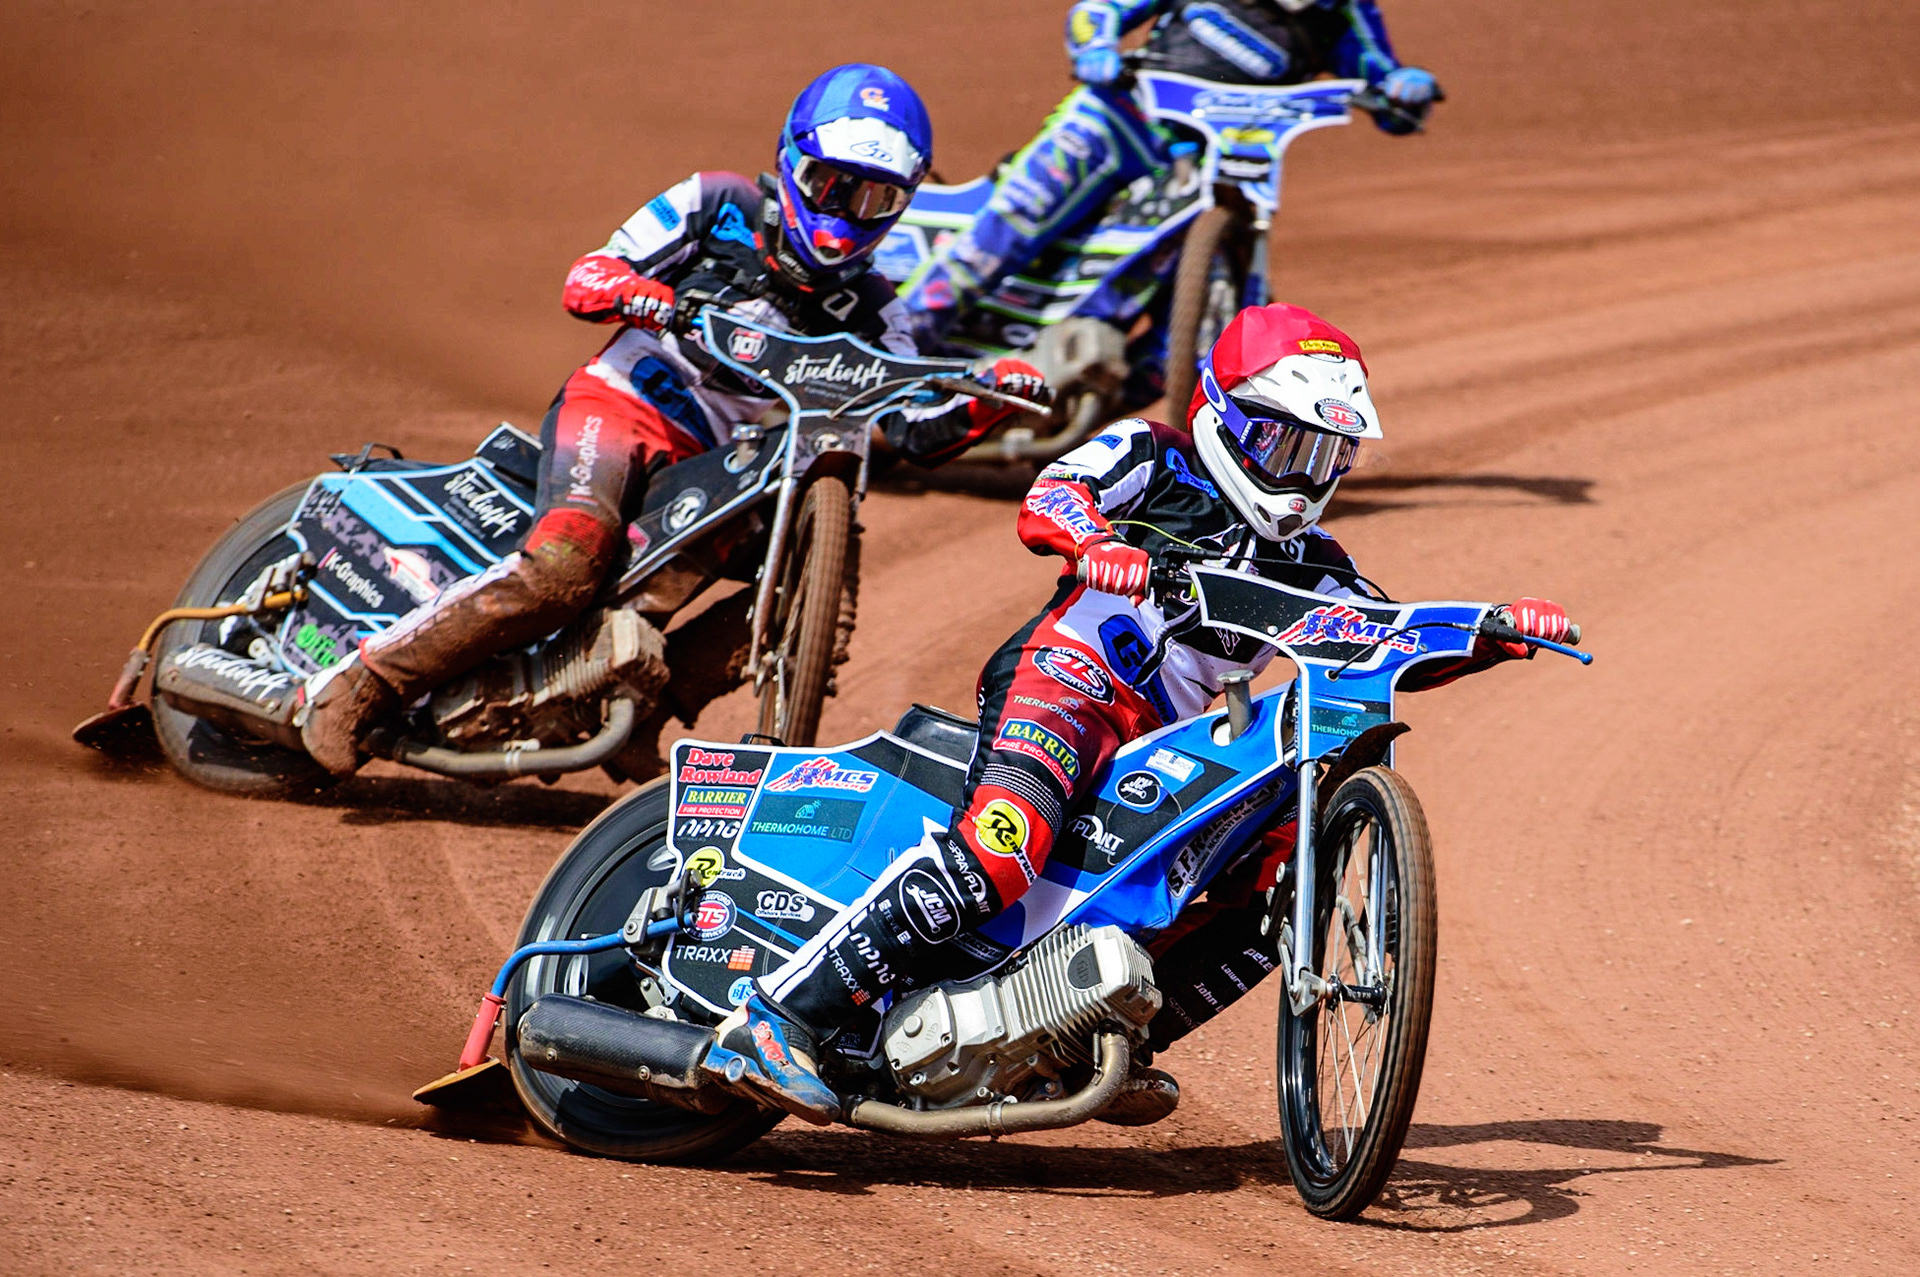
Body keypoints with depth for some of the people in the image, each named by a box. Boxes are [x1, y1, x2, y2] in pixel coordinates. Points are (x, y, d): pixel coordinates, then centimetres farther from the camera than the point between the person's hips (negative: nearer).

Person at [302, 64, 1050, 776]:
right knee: (568, 562, -31)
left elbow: (919, 432, 7)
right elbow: (583, 279, 0)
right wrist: (630, 290, -23)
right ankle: (362, 682, -28)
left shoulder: (866, 312, 13)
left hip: (713, 469, 5)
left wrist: (989, 398, -12)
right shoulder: (717, 208, 4)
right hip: (616, 405, -5)